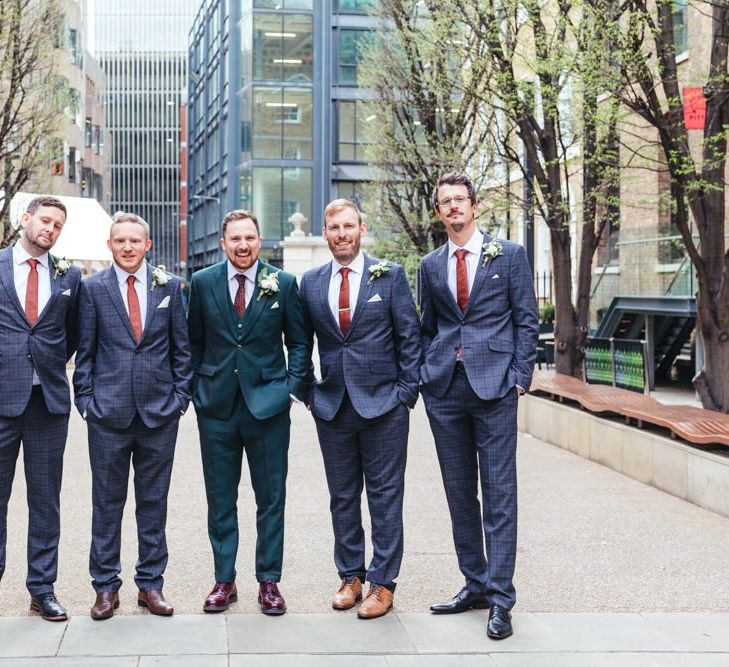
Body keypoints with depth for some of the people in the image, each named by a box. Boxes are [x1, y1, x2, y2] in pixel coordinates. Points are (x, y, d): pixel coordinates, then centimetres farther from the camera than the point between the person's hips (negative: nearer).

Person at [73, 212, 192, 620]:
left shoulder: (169, 286, 6)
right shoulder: (93, 288, 3)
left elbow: (182, 348, 8)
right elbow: (85, 351, 4)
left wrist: (180, 396, 2)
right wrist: (86, 400, -1)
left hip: (160, 411, 1)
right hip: (108, 413, -1)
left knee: (154, 501, 8)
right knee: (107, 502, 5)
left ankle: (151, 583, 18)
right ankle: (106, 586, 15)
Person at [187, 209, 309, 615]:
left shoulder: (283, 284, 1)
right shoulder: (202, 283, 4)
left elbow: (299, 342, 7)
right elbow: (194, 342, 10)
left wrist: (293, 389, -1)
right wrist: (196, 390, 5)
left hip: (268, 404, -1)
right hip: (217, 406, 1)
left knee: (272, 499, 5)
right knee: (220, 501, 8)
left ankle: (269, 582, 14)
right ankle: (224, 581, 18)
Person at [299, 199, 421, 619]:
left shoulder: (390, 276, 0)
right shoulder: (311, 283, 8)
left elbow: (410, 336, 0)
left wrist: (407, 392, -6)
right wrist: (308, 390, 6)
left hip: (383, 403, -3)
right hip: (332, 406, 3)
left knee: (385, 496, 1)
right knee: (342, 497, 11)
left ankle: (383, 584, 8)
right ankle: (351, 576, 22)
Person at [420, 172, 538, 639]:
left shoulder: (509, 255, 3)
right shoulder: (431, 265, 13)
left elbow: (527, 320, 1)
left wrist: (521, 376, -6)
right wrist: (425, 374, 7)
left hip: (494, 386, -4)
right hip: (445, 388, 4)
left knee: (499, 494, -4)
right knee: (459, 492, 9)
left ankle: (500, 598, -1)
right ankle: (475, 585, 19)